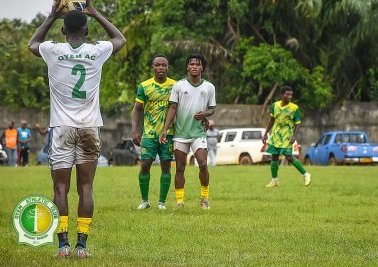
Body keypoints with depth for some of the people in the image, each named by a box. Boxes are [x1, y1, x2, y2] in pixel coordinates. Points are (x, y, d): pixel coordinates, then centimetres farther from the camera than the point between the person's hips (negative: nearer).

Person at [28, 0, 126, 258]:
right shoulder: (97, 51, -1)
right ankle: (82, 244, -2)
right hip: (90, 129, 1)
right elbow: (120, 39, 23)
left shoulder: (53, 51, -3)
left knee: (61, 187, 2)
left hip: (62, 128, -1)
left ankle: (63, 244, -5)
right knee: (86, 188, 3)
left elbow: (32, 43, 22)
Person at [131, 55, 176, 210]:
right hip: (149, 133, -1)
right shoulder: (144, 86, 0)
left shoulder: (175, 86, 3)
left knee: (166, 166, 1)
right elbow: (137, 109, 3)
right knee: (145, 165, -5)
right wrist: (135, 130, -7)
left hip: (168, 133, 1)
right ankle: (144, 200, 9)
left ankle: (162, 201, 9)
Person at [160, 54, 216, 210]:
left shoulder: (209, 87, 6)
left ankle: (204, 197, 4)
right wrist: (165, 129, -5)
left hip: (199, 132, 0)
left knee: (203, 164, -12)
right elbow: (172, 108, 3)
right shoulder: (179, 86, 3)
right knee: (180, 168, 3)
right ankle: (179, 200, 9)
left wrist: (205, 113, -12)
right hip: (180, 132, 0)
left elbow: (212, 109, 12)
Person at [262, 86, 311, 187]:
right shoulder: (275, 105, 2)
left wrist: (294, 136, -22)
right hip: (276, 135, 4)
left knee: (289, 157, -13)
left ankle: (305, 175, 0)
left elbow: (297, 123, -8)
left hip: (287, 136, -4)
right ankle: (274, 180, 16)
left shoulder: (294, 108, -9)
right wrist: (266, 133, 13)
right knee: (274, 157, 5)